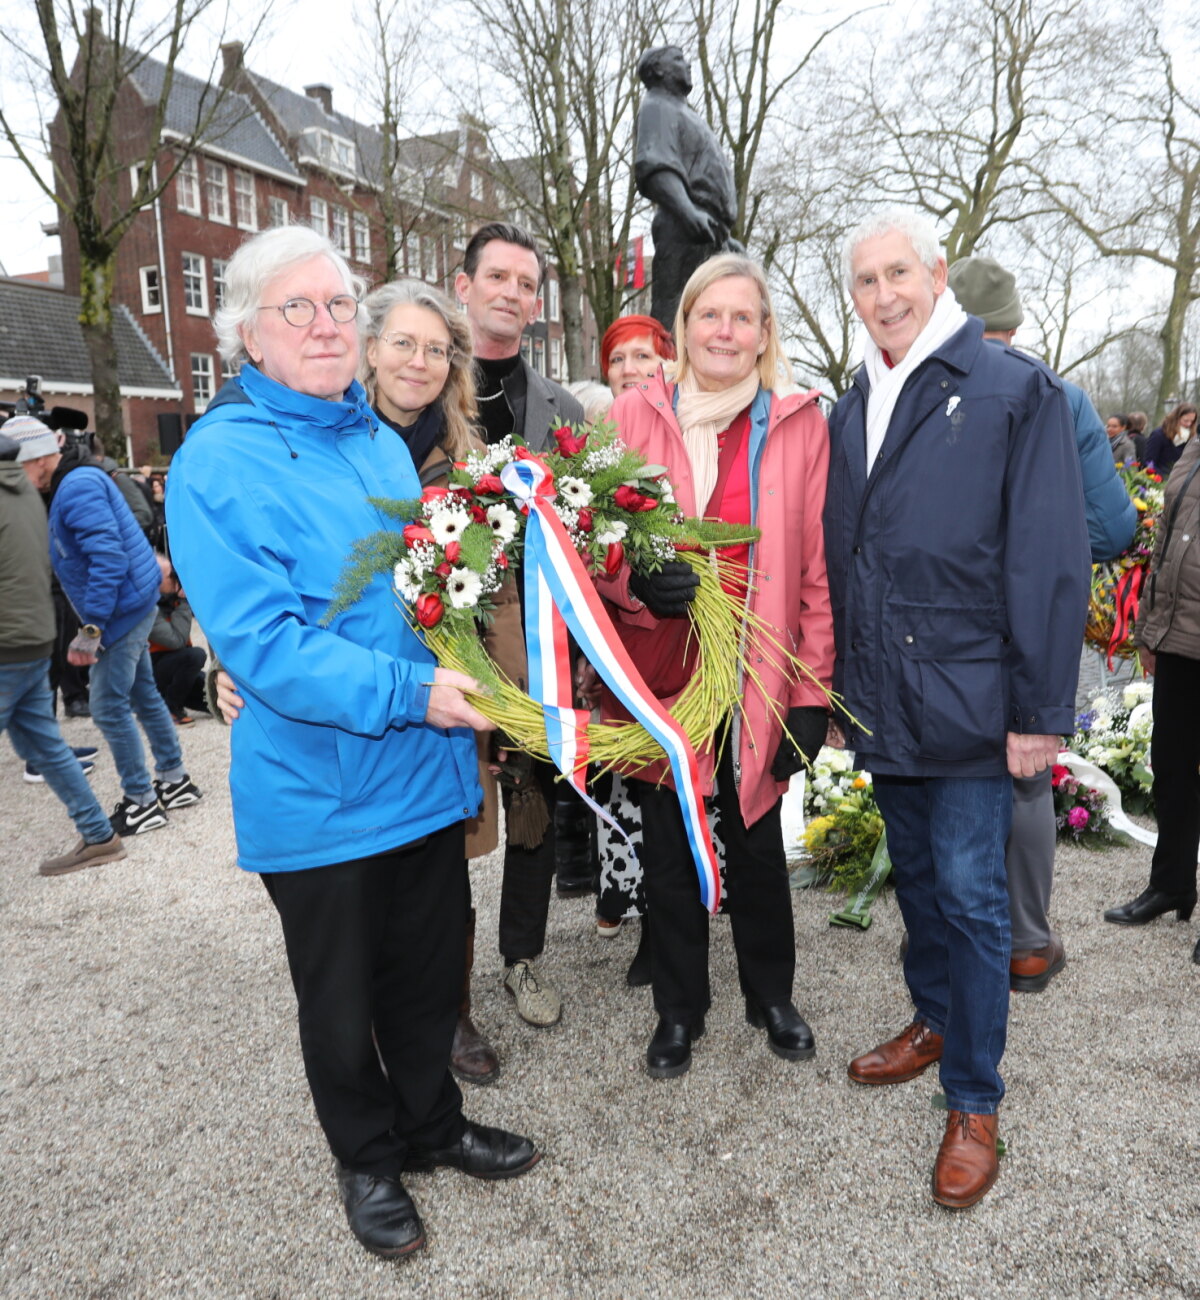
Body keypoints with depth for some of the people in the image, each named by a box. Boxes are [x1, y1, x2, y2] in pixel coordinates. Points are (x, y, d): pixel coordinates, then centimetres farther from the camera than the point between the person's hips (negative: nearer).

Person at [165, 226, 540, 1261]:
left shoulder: (383, 445, 8)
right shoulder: (216, 463, -14)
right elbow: (260, 642, -23)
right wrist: (408, 693, -27)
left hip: (428, 772, 6)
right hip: (319, 793, -5)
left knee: (430, 972, 20)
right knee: (342, 999, 16)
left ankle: (433, 1123, 44)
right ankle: (368, 1160, 40)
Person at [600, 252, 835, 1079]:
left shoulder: (799, 423, 1)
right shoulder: (635, 414, 1)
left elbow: (816, 566, 0)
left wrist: (813, 691, -3)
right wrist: (635, 580, -19)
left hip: (757, 677, 0)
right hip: (661, 669, 1)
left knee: (757, 841, 13)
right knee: (668, 845, 12)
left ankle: (771, 995, 38)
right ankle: (679, 1010, 33)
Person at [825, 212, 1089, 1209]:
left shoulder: (1017, 391, -6)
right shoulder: (851, 409, 11)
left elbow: (1049, 558, -10)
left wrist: (1040, 711, -13)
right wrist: (837, 682, 11)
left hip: (969, 703, -5)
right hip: (881, 701, 6)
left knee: (969, 890, 1)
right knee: (916, 874, 18)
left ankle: (974, 1101, 18)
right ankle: (935, 1021, 40)